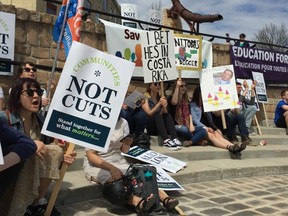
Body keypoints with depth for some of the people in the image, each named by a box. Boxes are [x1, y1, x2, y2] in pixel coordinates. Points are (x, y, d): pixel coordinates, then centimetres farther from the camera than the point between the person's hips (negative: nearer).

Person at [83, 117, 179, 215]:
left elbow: (124, 150, 9)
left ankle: (164, 198, -37)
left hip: (118, 161, 4)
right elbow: (90, 155, -14)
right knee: (113, 181, -35)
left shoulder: (123, 122, 1)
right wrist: (111, 167, -28)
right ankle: (138, 202, -55)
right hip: (96, 163, -4)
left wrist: (126, 145, -15)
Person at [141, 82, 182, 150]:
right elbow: (149, 113, -15)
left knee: (168, 115, -22)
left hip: (160, 128, 4)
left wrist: (164, 107, -18)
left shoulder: (161, 98, 12)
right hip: (148, 127, -4)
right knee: (157, 115, -31)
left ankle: (175, 139, -40)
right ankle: (166, 141, -48)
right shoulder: (145, 98, -1)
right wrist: (159, 103, -22)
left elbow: (165, 114, 2)